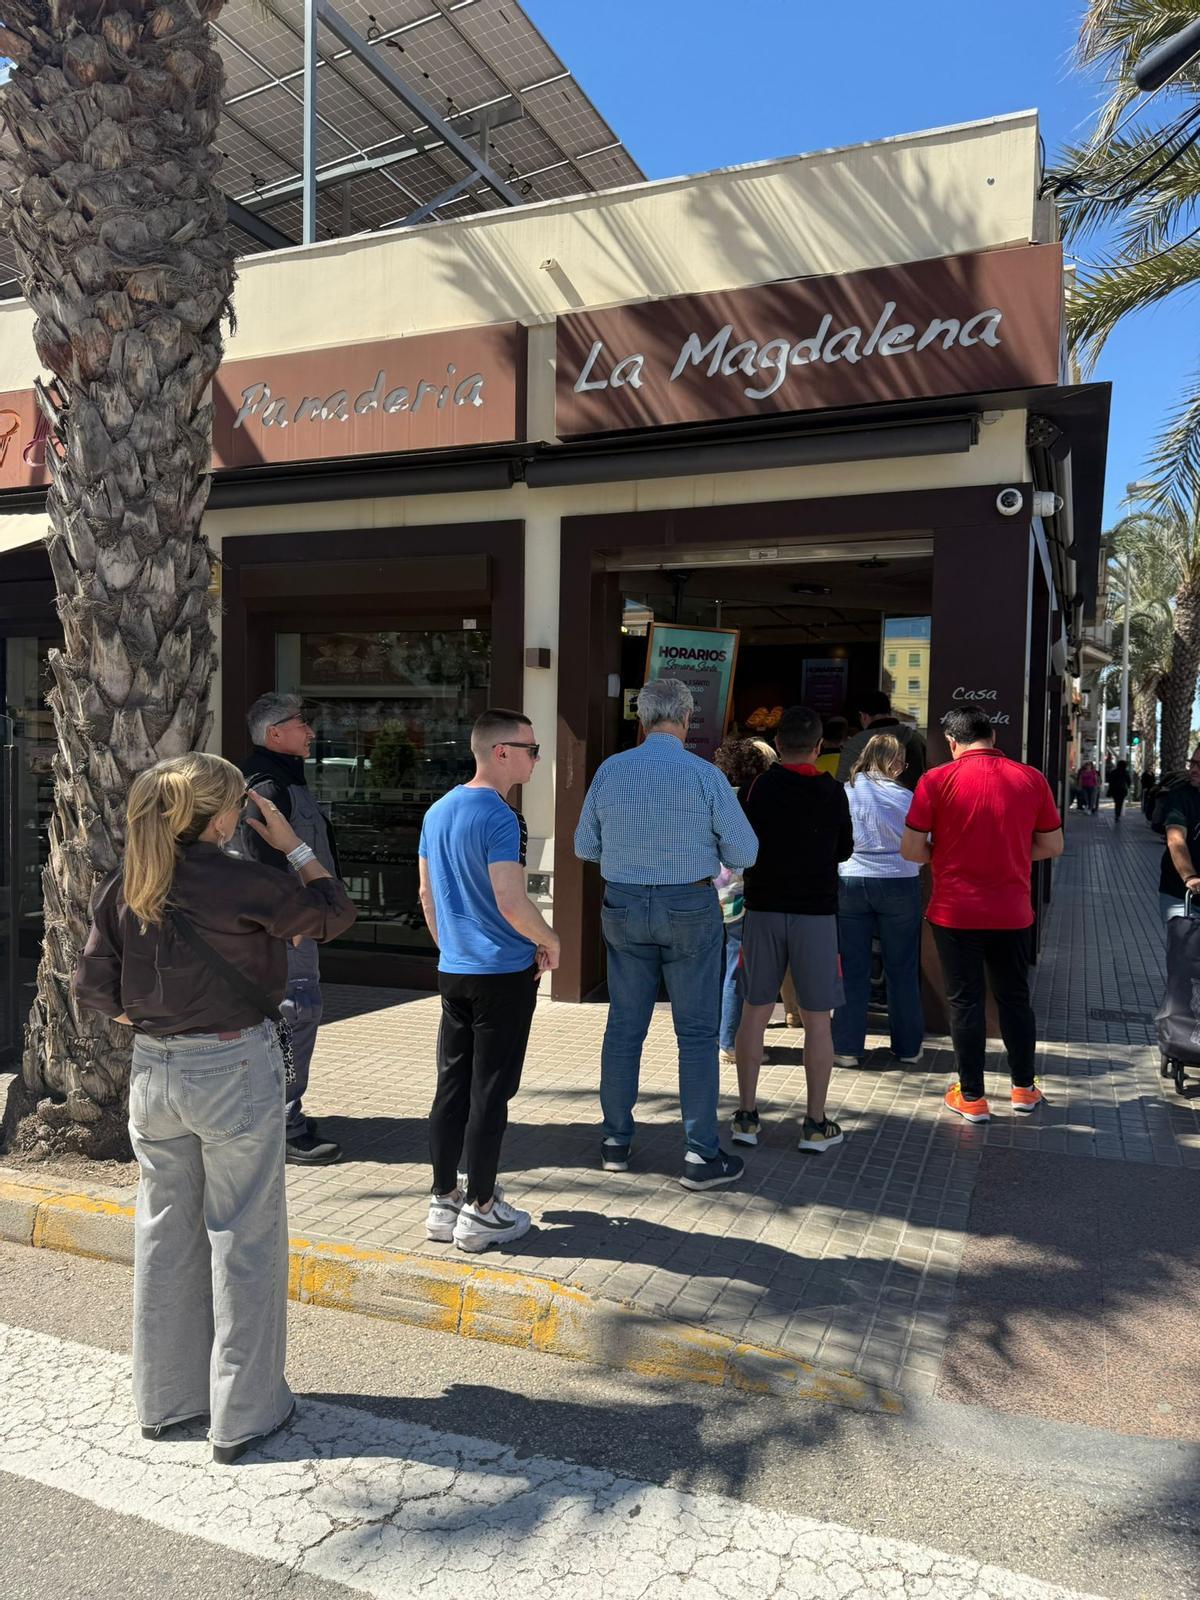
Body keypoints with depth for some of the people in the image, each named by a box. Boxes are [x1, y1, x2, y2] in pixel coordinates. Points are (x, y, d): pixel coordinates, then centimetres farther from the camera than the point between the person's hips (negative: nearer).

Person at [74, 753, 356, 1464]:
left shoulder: (126, 887, -1)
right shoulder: (245, 883, -18)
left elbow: (95, 987, 3)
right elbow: (335, 914, -5)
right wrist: (293, 845, 1)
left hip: (152, 1072, 6)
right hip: (234, 1071, -6)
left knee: (165, 1234, 18)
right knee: (245, 1241, 7)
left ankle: (165, 1398, 34)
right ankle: (244, 1414, 18)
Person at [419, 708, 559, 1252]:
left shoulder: (438, 812, 8)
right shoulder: (500, 819, -18)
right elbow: (511, 902, -25)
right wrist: (549, 941, -8)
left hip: (453, 971, 8)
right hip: (504, 973, -8)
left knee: (451, 1087, 14)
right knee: (490, 1091, 2)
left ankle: (444, 1201, 23)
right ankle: (480, 1212, 12)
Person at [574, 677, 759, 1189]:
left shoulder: (610, 771, -2)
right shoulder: (704, 775, -11)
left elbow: (585, 845, 7)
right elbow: (743, 853, -5)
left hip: (622, 906, 3)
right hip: (690, 908, -3)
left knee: (624, 1026, 13)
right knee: (696, 1032, 5)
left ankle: (616, 1141, 24)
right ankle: (701, 1155, 10)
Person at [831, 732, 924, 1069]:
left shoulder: (843, 793, -4)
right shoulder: (905, 797, -6)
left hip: (850, 884, 1)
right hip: (899, 885, -1)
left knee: (851, 968, 7)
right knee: (902, 970, 10)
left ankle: (847, 1047, 10)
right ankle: (908, 1047, 20)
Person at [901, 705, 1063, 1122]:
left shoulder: (937, 780, -10)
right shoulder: (1031, 778, -1)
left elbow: (911, 849, -10)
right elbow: (1052, 845, 6)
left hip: (956, 912, -3)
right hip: (1012, 912, 3)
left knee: (965, 1001, 7)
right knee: (1015, 998, 18)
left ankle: (972, 1097, 14)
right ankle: (1024, 1087, 30)